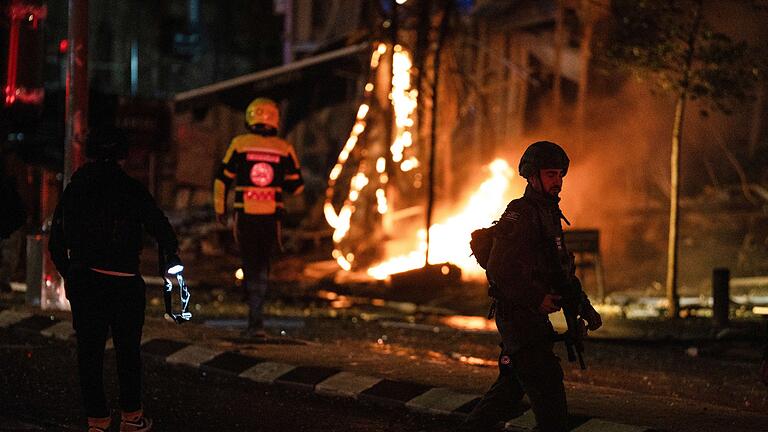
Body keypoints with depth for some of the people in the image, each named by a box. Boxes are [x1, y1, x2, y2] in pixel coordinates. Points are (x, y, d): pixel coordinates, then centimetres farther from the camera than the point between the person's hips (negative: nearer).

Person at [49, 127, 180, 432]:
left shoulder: (73, 191, 3)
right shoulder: (132, 190, -6)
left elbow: (55, 245, 7)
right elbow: (161, 229, -4)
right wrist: (172, 256, 17)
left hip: (82, 281, 2)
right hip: (123, 281, -2)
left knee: (89, 351, 9)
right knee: (128, 350, 12)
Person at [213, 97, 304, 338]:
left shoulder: (239, 145, -3)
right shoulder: (284, 149, 1)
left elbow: (222, 180, 0)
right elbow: (297, 186, 6)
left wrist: (219, 209, 13)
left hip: (244, 216, -1)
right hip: (271, 217, 1)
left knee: (251, 267, 4)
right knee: (262, 266, 14)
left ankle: (257, 322, -5)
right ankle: (255, 317, 12)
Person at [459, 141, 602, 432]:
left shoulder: (549, 214, 17)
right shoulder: (520, 214, -15)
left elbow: (561, 271, 24)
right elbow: (500, 269, -24)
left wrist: (585, 308, 17)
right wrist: (538, 299, -22)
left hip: (533, 317, 10)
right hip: (519, 317, -10)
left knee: (511, 385, 17)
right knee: (548, 388, -9)